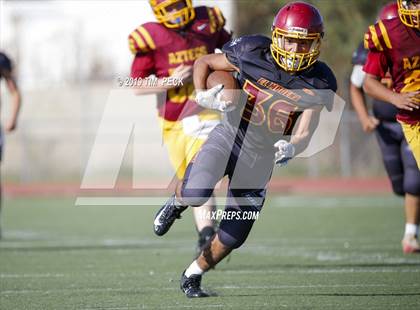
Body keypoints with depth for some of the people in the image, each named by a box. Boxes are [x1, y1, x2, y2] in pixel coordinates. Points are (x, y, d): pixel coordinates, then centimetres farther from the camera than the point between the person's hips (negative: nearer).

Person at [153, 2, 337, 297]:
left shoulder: (318, 84, -13)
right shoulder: (252, 52, -15)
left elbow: (304, 135, -14)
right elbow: (203, 63, -1)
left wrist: (290, 148, -37)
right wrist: (203, 95, -19)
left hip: (261, 157, 2)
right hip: (230, 136, -2)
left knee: (232, 237, 5)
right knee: (197, 193, -30)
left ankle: (192, 276, 32)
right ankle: (177, 203, 8)